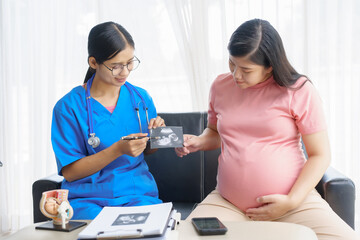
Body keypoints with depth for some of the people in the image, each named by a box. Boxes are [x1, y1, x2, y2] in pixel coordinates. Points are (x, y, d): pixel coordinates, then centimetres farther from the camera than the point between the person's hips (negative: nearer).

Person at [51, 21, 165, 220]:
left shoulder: (141, 98, 6)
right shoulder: (68, 106, -6)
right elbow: (69, 172, -7)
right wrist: (118, 150, -19)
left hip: (137, 194, 3)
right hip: (87, 198, -3)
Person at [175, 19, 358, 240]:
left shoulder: (299, 91, -5)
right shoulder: (220, 86, 7)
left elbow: (320, 155, -3)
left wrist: (292, 201, -12)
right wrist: (198, 142, 2)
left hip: (293, 200, -2)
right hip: (228, 203, 2)